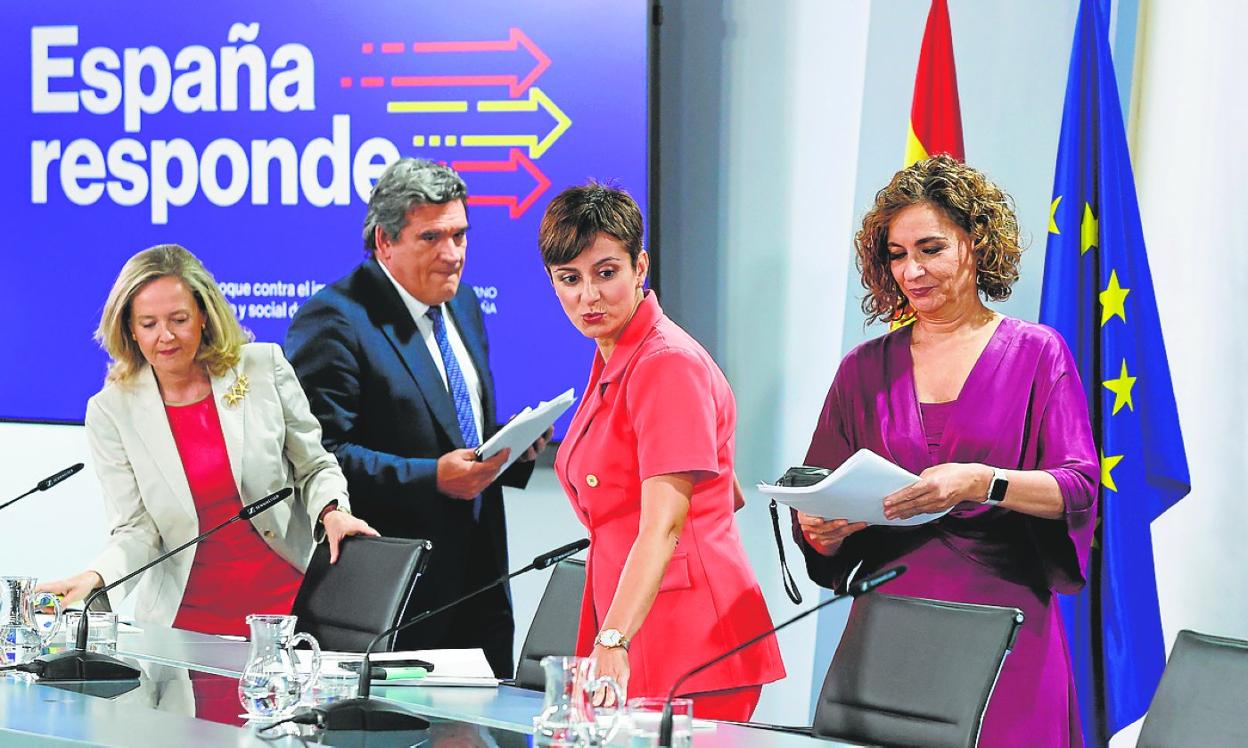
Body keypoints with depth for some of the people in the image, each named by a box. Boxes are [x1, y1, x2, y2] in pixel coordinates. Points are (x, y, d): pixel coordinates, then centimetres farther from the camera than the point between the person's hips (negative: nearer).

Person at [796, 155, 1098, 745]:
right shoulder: (864, 369, 12)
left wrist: (981, 483, -22)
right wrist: (820, 530, -12)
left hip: (1005, 635, -2)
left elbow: (1081, 486, -6)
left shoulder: (1036, 353, 5)